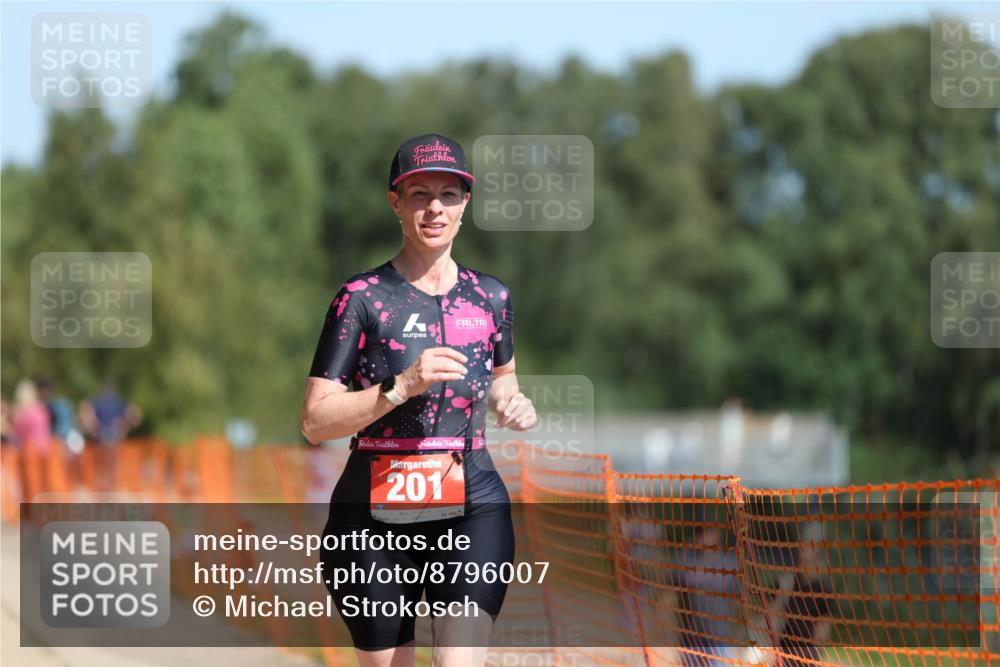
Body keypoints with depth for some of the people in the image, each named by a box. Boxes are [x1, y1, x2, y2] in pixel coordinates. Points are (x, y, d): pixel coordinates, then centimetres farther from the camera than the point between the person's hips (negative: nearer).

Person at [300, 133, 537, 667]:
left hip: (473, 506, 2)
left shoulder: (491, 296, 8)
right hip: (376, 510, -1)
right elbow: (315, 421, -9)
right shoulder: (364, 297, -4)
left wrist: (511, 401, 5)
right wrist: (401, 387, -21)